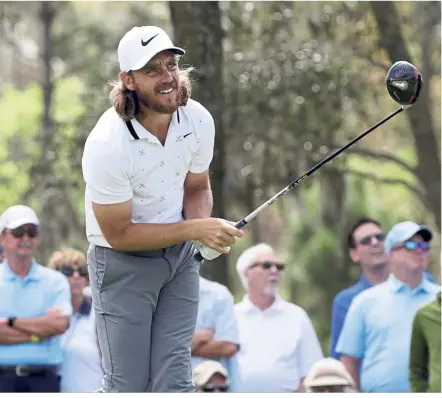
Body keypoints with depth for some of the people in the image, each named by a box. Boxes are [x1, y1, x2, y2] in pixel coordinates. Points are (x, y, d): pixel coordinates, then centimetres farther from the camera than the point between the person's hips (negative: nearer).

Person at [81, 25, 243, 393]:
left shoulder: (199, 120, -9)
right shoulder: (107, 145, -26)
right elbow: (119, 234, -19)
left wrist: (206, 231, -13)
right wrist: (194, 228, -23)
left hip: (181, 256, 5)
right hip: (124, 263, -5)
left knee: (175, 380, 0)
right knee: (128, 386, -4)